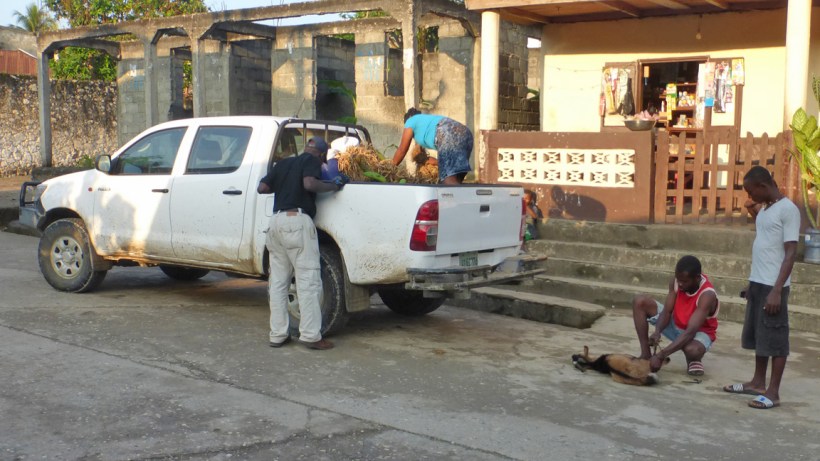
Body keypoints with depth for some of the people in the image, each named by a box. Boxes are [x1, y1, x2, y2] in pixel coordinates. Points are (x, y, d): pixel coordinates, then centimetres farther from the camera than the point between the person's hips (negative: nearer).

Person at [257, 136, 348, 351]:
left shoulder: (283, 163, 22)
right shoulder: (312, 161, 3)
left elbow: (262, 187, 18)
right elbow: (309, 184, -15)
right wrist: (334, 185, -2)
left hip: (276, 220, 7)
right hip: (297, 220, -7)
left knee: (278, 281, 9)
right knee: (308, 280, -5)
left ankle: (277, 334, 11)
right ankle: (311, 335, -8)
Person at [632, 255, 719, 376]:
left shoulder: (707, 295, -34)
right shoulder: (676, 282, -17)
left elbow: (690, 332, -40)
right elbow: (667, 311, -12)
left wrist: (661, 355, -47)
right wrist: (657, 331, -36)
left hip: (699, 332, -6)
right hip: (675, 325, 6)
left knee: (692, 350, -44)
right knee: (640, 302, -13)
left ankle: (693, 360, -2)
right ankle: (645, 354, -10)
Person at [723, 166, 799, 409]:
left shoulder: (788, 209, -13)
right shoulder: (764, 209, 13)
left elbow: (791, 252, -16)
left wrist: (777, 290, -20)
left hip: (773, 285, -9)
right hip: (757, 282, 9)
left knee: (775, 339, -1)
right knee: (758, 335, 15)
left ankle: (773, 391, 5)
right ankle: (758, 382, 26)